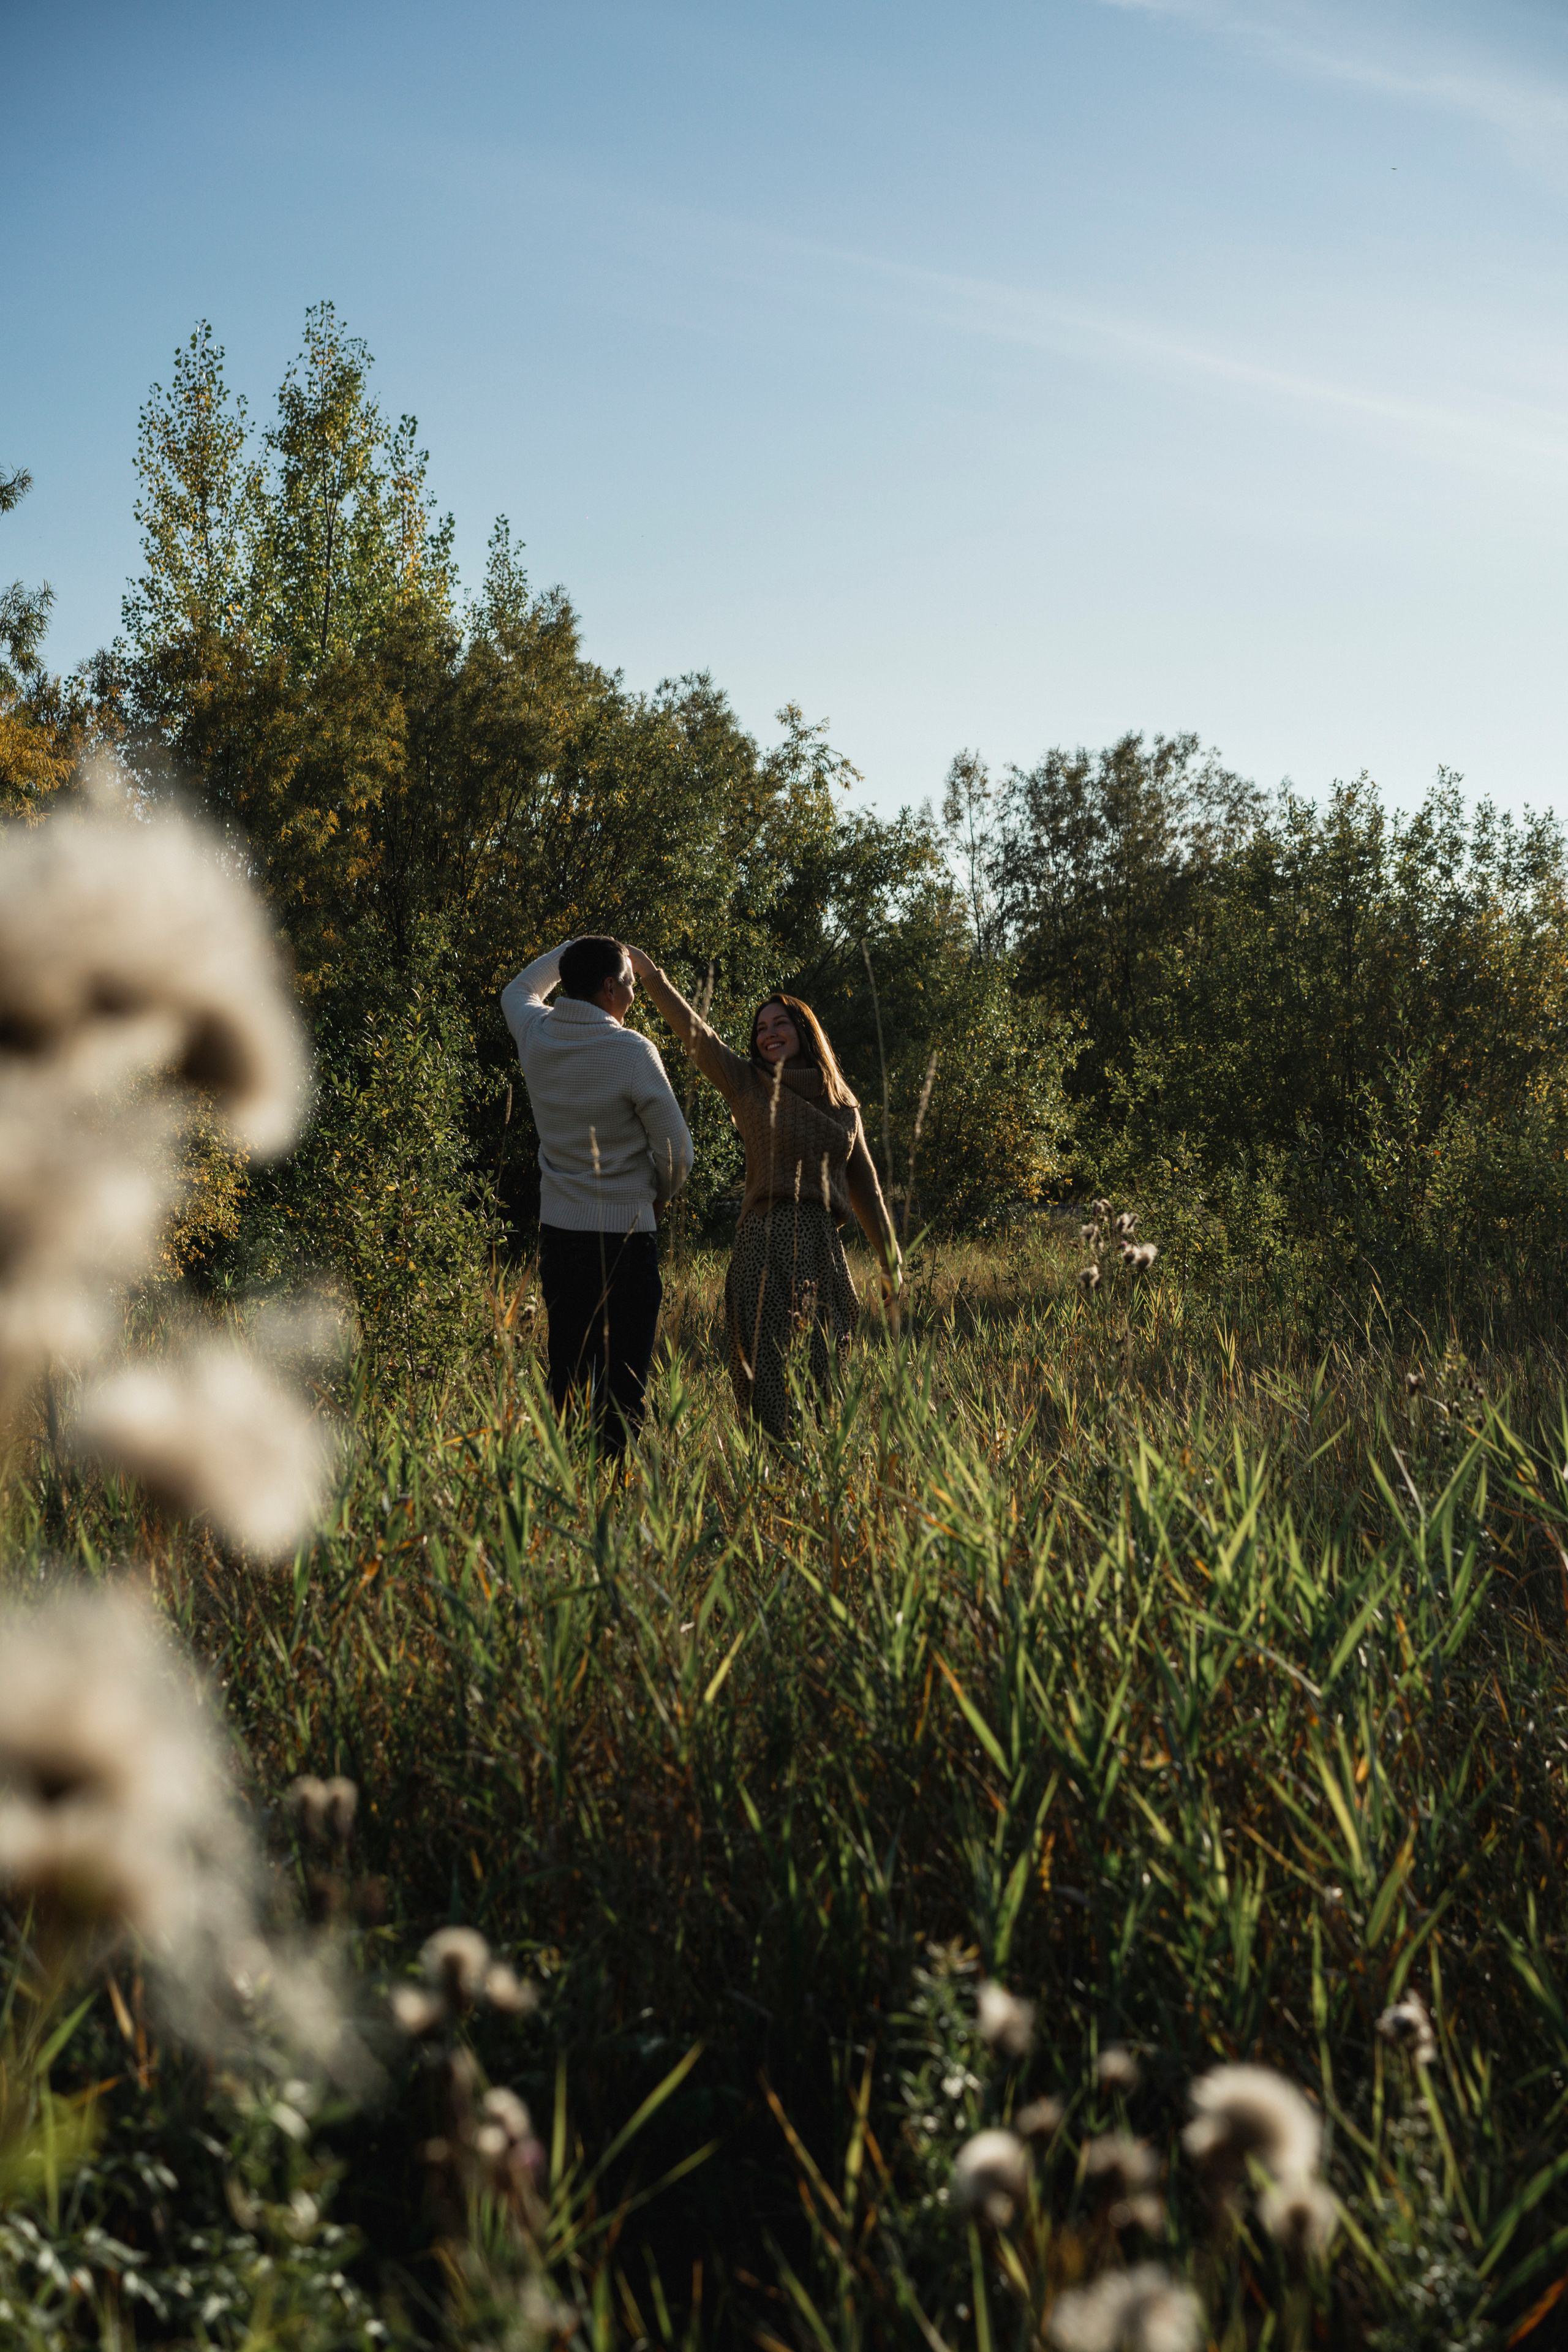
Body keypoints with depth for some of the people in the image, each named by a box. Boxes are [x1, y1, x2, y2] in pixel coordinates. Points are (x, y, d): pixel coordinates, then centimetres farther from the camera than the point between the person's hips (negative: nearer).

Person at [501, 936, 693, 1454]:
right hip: (623, 1238, -6)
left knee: (564, 1379, 14)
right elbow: (677, 1152, -7)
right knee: (622, 1391, -3)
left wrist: (573, 950, 32)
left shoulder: (537, 1035, 3)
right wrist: (660, 1196, 13)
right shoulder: (633, 1052, -13)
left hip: (556, 1234, 6)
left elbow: (517, 991, 29)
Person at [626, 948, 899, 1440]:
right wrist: (650, 975, -17)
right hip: (764, 1240, -3)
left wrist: (890, 1258, 19)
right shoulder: (747, 1083, 6)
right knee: (766, 1364, -8)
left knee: (825, 1368, 6)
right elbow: (695, 1034, -6)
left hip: (824, 1245, 3)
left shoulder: (843, 1104, 16)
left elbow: (864, 1184, 19)